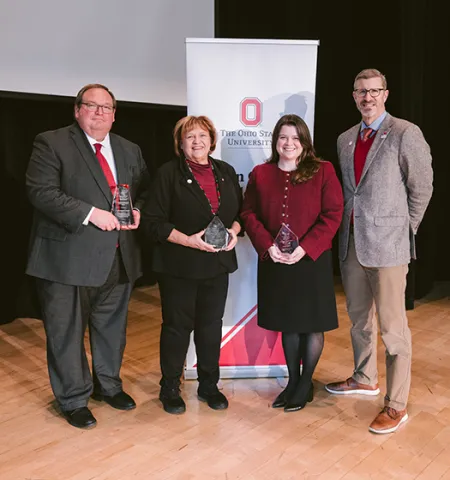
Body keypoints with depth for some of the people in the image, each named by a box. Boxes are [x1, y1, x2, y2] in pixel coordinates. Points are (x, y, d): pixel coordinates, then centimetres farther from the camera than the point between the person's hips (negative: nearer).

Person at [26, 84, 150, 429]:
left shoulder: (130, 151, 12)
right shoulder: (52, 143, -6)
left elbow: (144, 191, 18)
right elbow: (41, 192, -16)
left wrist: (138, 212, -5)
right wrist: (91, 213, -23)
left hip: (118, 257, 5)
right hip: (69, 259, -5)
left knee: (112, 328, 19)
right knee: (67, 332, 7)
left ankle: (108, 384, 41)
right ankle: (74, 400, 27)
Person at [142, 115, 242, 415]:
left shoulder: (226, 172, 9)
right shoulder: (169, 174, -5)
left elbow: (240, 211, 14)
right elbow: (154, 222, -10)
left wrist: (234, 231, -7)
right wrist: (189, 240, -21)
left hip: (218, 264, 4)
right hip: (179, 266, -4)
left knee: (211, 325, 12)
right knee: (177, 326, 6)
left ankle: (209, 385, 29)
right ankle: (170, 389, 24)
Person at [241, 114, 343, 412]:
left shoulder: (323, 171, -3)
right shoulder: (260, 174, 5)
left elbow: (333, 215, -8)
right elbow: (249, 214, 3)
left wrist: (305, 247, -18)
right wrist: (268, 245, -12)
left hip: (312, 261, -2)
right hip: (274, 262, 3)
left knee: (312, 324, 6)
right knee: (287, 323, 13)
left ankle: (306, 383, 25)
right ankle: (293, 381, 29)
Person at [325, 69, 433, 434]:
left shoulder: (405, 134, -7)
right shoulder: (345, 139, 12)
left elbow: (422, 187, -4)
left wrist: (404, 229, 0)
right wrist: (346, 226, 10)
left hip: (387, 244, -6)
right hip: (351, 241, 7)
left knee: (392, 327, 1)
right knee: (359, 317, 19)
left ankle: (396, 405, 14)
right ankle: (365, 379, 39)